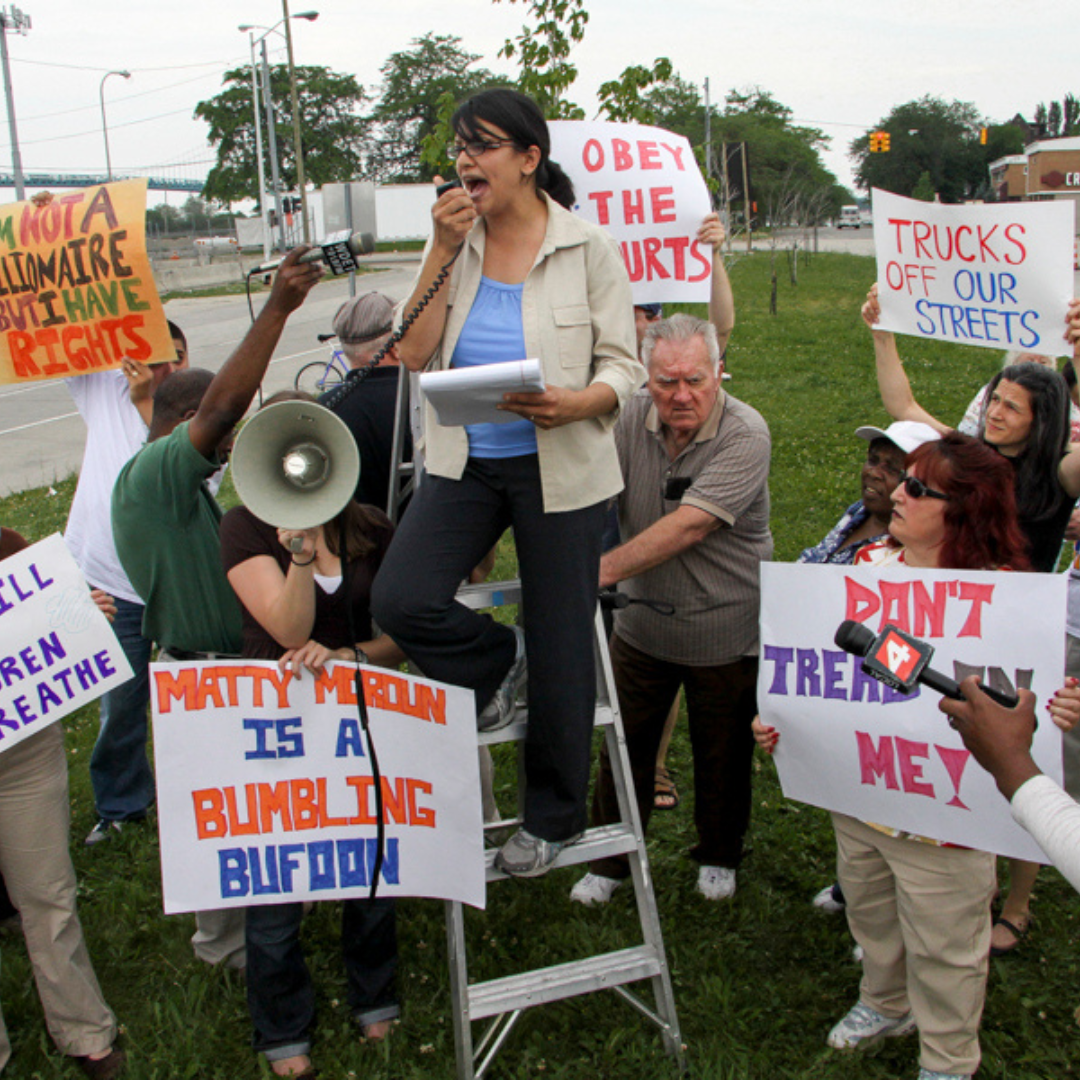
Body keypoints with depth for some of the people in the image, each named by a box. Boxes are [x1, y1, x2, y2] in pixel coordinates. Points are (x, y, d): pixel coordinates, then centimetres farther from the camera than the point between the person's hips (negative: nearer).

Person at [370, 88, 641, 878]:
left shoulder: (586, 247, -5)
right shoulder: (455, 241, 4)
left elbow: (622, 367, -5)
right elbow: (414, 353, -4)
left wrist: (572, 405, -26)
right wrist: (444, 251, -12)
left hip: (560, 467, -3)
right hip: (466, 462, 3)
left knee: (561, 647, 5)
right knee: (400, 600, -17)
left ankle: (553, 818, 27)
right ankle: (497, 661, 17)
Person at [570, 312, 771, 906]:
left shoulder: (745, 434, -22)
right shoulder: (632, 420, -8)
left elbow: (689, 525, -31)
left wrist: (602, 570, -36)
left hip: (724, 630, -3)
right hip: (641, 626, 3)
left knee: (723, 755, 15)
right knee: (624, 744, 15)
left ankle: (718, 857, 42)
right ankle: (609, 859, 36)